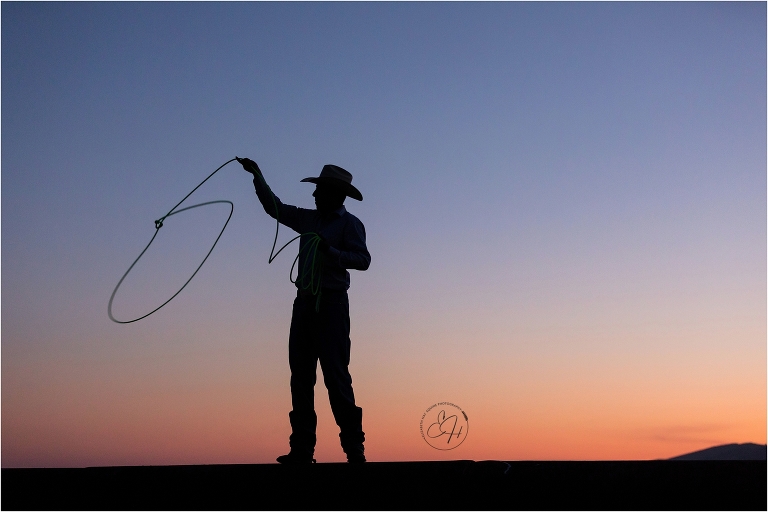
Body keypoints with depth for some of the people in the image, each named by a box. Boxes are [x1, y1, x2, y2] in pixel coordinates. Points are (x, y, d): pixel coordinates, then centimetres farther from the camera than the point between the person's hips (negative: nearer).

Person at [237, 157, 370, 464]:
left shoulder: (349, 224, 1)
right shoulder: (309, 220, 19)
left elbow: (363, 260, -10)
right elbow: (275, 208, 28)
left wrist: (330, 252, -20)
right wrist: (257, 175, 26)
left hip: (332, 303, -7)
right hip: (305, 302, 7)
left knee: (335, 373, -12)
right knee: (301, 375, 1)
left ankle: (353, 446, -9)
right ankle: (301, 448, 1)